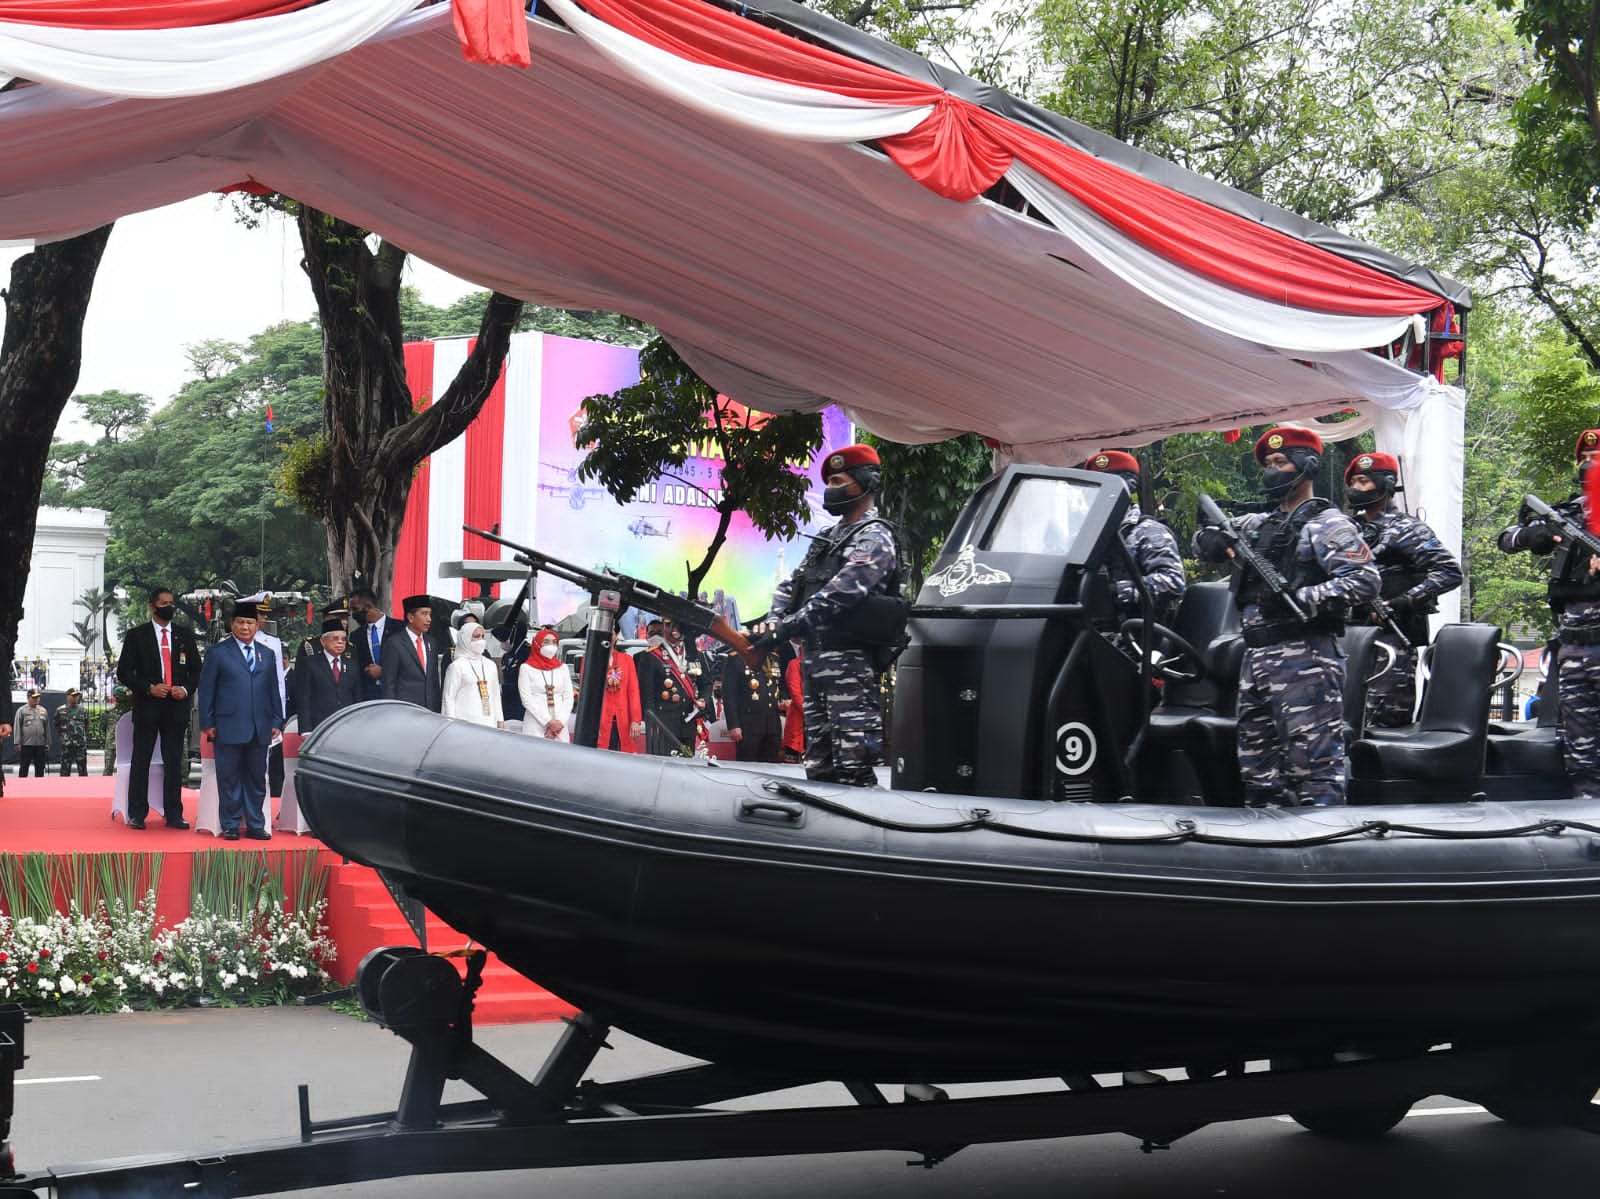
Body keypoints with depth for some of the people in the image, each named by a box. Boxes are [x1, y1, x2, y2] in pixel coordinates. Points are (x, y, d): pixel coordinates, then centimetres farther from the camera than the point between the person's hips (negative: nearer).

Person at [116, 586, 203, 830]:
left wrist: (186, 689, -5)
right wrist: (149, 688, -13)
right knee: (141, 761, 1)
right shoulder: (136, 635, 2)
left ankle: (173, 814, 9)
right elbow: (124, 672, -1)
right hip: (147, 708, -2)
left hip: (176, 708, 2)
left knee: (174, 762, 5)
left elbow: (196, 670, 13)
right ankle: (137, 814, 6)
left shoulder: (185, 636, 11)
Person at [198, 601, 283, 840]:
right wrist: (207, 724, -5)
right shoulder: (218, 653, 2)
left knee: (257, 779, 8)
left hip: (260, 729, 4)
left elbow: (273, 690, 16)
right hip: (228, 728, -4)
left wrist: (277, 721, 8)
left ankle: (255, 825, 15)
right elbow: (206, 690, 0)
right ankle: (230, 826, 9)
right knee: (229, 779, 2)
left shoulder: (267, 655, 14)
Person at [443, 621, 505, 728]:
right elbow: (449, 698, -3)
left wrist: (500, 720, 17)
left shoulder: (490, 665, 17)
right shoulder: (457, 666, -1)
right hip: (466, 724, -5)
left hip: (489, 724, 5)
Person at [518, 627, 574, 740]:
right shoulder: (527, 668, 3)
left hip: (560, 727, 3)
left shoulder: (563, 668, 13)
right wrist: (548, 721, -11)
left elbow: (568, 698, 8)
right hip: (535, 726, -3)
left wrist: (560, 722, -8)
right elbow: (527, 699, -5)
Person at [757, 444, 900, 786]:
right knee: (818, 764, 11)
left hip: (849, 661, -9)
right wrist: (780, 618, 0)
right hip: (814, 659, 9)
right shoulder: (828, 538, 22)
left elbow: (837, 594, -19)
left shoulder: (873, 538, -6)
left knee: (853, 766, -14)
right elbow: (790, 586, 23)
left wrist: (785, 630, -25)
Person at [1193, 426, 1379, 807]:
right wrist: (1212, 538, 6)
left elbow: (1364, 580, -15)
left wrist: (1302, 599, -20)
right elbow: (1205, 541, 31)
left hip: (1304, 660, -9)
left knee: (1314, 765, -11)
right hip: (1256, 660, 9)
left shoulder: (1327, 525, -3)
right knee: (1257, 769, 13)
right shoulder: (1259, 525, 21)